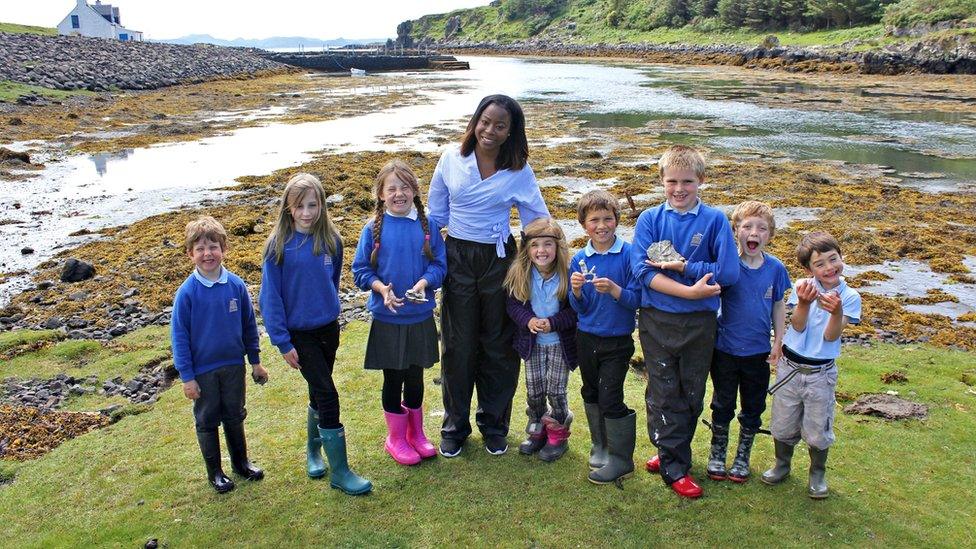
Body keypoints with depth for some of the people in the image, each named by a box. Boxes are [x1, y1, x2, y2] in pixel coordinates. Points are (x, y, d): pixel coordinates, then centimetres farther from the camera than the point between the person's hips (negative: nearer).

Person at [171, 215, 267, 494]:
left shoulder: (236, 285, -8)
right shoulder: (187, 292, -15)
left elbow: (249, 325, 2)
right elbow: (179, 335, -10)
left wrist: (255, 361, 7)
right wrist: (186, 376, -10)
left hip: (234, 365, 2)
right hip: (202, 370, -2)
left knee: (235, 416, 18)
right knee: (207, 421, 13)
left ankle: (241, 461, 37)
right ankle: (214, 472, 29)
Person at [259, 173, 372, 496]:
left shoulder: (331, 241, -4)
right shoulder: (278, 245, -15)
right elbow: (270, 297, -12)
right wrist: (283, 343, -12)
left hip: (329, 329, 4)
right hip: (299, 333, -4)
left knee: (319, 394, 17)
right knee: (328, 395, -8)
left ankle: (314, 450, 39)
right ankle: (340, 472, 2)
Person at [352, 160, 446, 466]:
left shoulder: (427, 226, -3)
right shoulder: (374, 229, -7)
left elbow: (439, 265, -1)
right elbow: (361, 270, -3)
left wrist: (424, 283, -20)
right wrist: (381, 288, -20)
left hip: (421, 317, 2)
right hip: (387, 318, -1)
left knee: (415, 377, 15)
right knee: (393, 380, 10)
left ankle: (416, 432, 35)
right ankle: (396, 437, 29)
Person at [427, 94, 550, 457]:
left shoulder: (519, 171, -5)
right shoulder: (451, 159, -3)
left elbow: (538, 221, 2)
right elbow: (436, 214, 4)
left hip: (499, 261, 0)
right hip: (458, 257, 0)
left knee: (498, 345, 10)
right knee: (458, 346, 9)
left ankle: (494, 424, 29)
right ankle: (454, 426, 26)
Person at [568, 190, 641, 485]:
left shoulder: (628, 254, -12)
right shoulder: (579, 259, -1)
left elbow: (636, 299, -14)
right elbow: (579, 308, 1)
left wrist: (614, 289, -30)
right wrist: (577, 291, -20)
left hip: (618, 340, -5)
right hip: (586, 338, 5)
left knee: (610, 398, -6)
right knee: (591, 394, 17)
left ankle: (621, 460, 10)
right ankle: (600, 445, 37)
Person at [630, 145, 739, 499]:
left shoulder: (715, 221, -4)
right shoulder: (650, 219, -2)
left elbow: (728, 272, -12)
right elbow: (642, 270, -13)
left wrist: (681, 264, -17)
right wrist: (689, 290, -22)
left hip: (700, 323, 0)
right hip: (657, 320, 0)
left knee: (691, 394, 13)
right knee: (663, 395, 6)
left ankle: (671, 452, 34)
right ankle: (674, 468, 20)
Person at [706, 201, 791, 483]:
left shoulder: (775, 268, -6)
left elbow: (778, 306, 4)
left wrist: (778, 343, 4)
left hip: (758, 352, 2)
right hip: (725, 350, -2)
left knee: (753, 408, 16)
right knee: (723, 405, 15)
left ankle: (743, 457, 35)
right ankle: (717, 453, 34)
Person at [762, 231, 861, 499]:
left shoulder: (850, 296, -9)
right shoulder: (803, 286, -8)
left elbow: (831, 336, -16)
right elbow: (798, 326, -15)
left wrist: (837, 312, -36)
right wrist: (804, 302, -34)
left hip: (821, 373, -1)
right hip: (789, 366, 1)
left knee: (817, 431, 11)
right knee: (783, 425, 16)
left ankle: (818, 474, 36)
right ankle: (782, 465, 40)